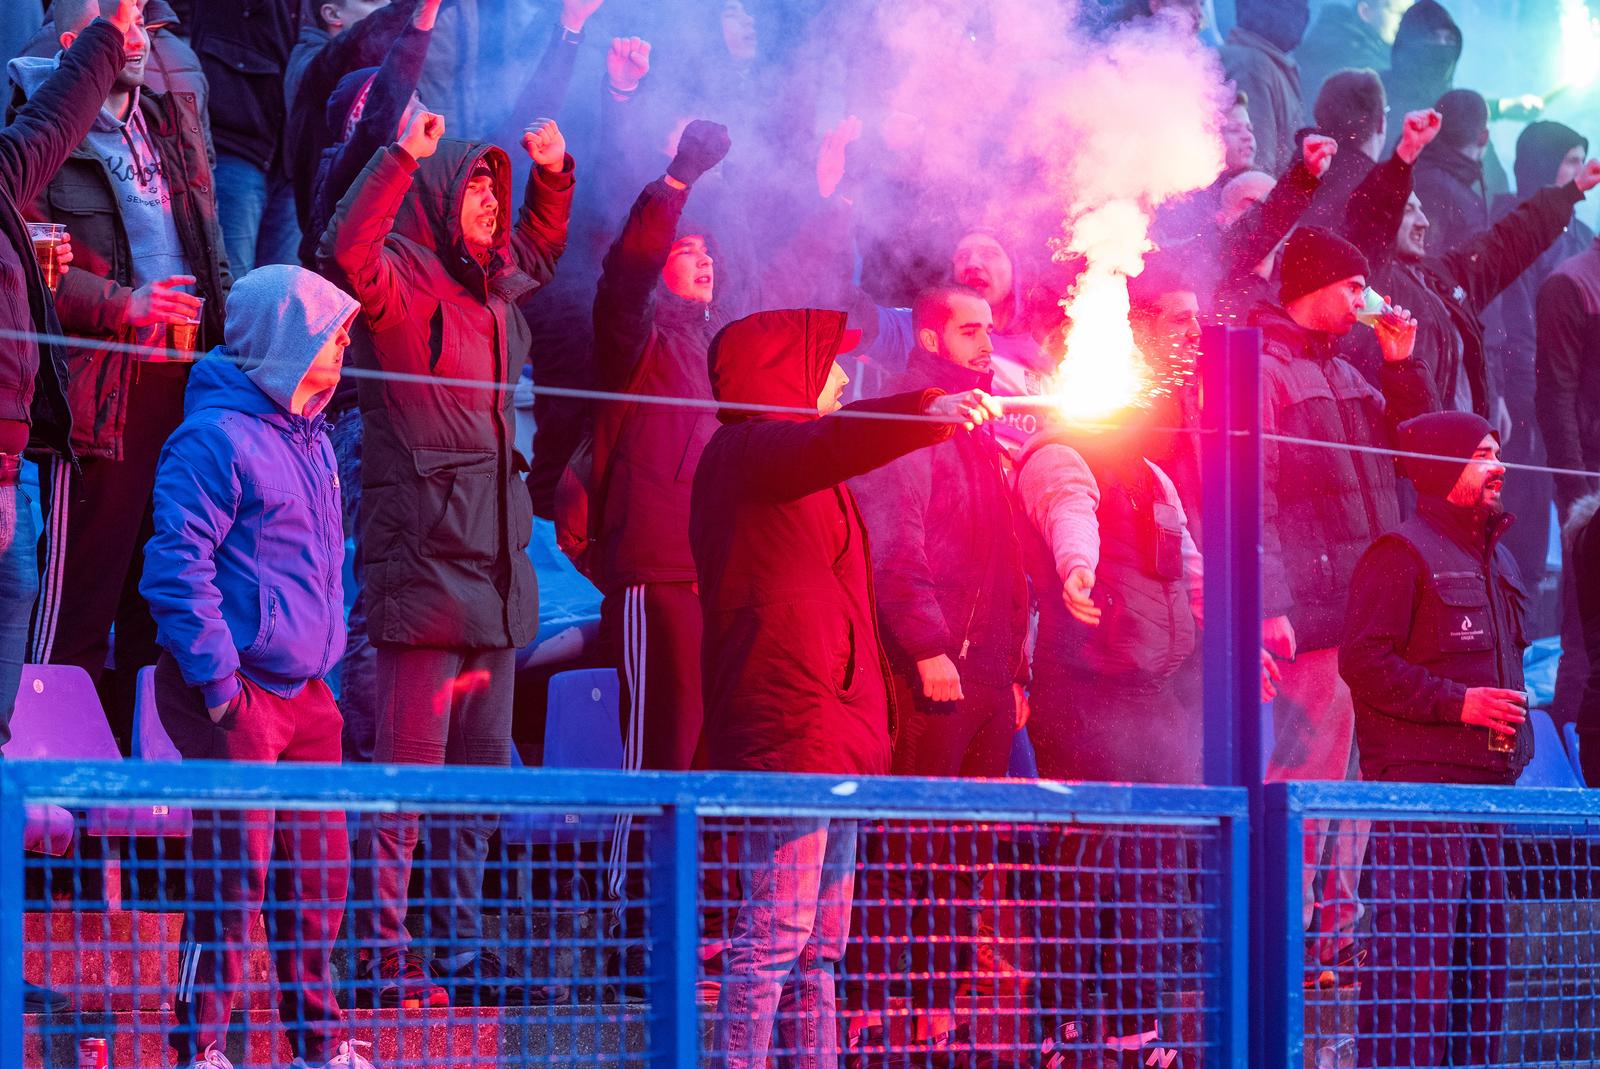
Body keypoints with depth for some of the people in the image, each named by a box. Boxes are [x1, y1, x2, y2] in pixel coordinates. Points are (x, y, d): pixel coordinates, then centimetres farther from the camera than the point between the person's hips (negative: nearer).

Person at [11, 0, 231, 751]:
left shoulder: (171, 124, 18)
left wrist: (225, 321, 13)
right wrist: (124, 304, -18)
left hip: (184, 379, 7)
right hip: (101, 388, -7)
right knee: (82, 586, -6)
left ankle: (144, 752, 18)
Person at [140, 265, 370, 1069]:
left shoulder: (311, 438, 16)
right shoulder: (216, 437, -14)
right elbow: (177, 563, -18)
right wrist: (215, 678, -20)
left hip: (304, 691, 9)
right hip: (238, 696, -9)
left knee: (319, 868, 12)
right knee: (235, 872, -8)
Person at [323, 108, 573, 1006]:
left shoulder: (492, 287, 16)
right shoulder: (401, 280, -7)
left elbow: (540, 247, 38)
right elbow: (345, 251, -30)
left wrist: (554, 172, 23)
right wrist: (402, 157, -31)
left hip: (494, 563, 9)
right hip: (423, 558, -9)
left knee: (482, 768, 12)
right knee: (409, 769, -7)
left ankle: (462, 950, 20)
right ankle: (384, 958, -3)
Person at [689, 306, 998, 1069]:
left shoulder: (794, 470, 26)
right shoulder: (749, 450, -6)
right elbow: (830, 442, -28)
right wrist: (929, 412, -42)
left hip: (828, 730, 11)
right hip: (790, 727, -11)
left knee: (819, 947, 10)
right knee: (776, 931, -15)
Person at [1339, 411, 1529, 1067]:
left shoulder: (1496, 559, 20)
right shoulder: (1402, 554, -7)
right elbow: (1364, 661, -15)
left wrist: (1513, 730, 17)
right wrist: (1458, 702, -18)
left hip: (1486, 784, 9)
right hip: (1418, 781, -9)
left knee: (1483, 949, 11)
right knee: (1417, 948, -11)